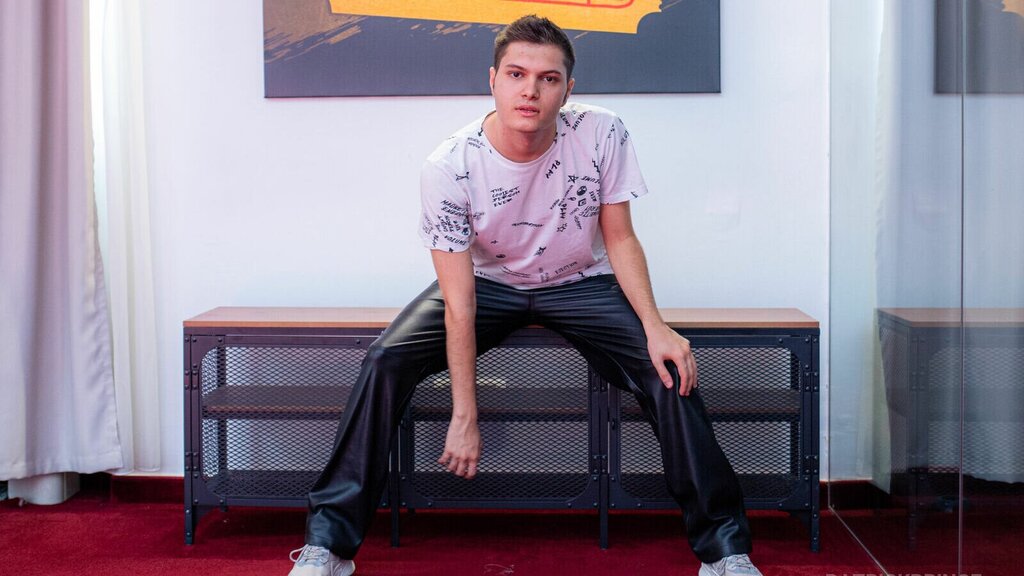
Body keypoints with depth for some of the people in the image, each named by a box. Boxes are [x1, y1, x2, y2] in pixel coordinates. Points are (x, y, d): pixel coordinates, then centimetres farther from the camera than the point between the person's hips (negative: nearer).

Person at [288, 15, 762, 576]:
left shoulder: (602, 135, -20)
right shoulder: (449, 167, -24)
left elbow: (619, 239, -8)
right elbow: (459, 301, -24)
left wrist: (654, 325, -24)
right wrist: (464, 417, -24)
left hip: (581, 283, 1)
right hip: (488, 282, 0)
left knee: (671, 369, -22)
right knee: (385, 361, -22)